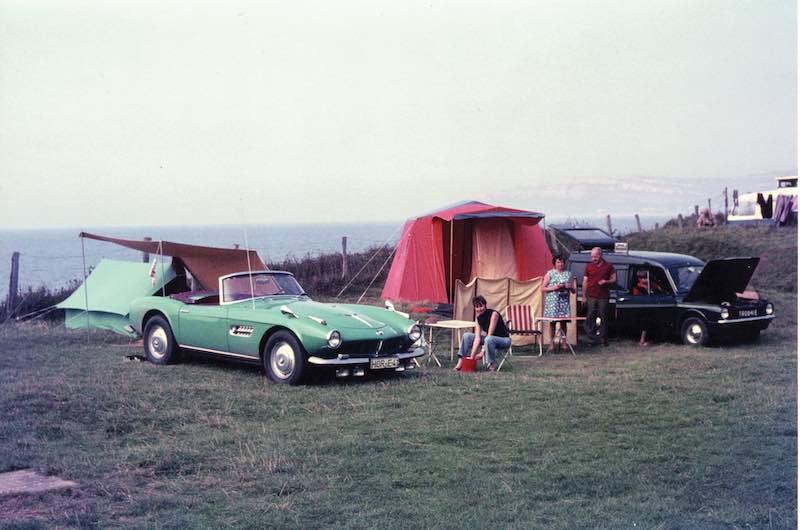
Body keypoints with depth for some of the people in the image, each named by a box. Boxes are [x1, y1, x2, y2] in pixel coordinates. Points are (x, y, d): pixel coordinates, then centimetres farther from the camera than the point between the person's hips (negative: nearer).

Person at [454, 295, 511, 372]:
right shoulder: (478, 317, -4)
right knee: (467, 336, -3)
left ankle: (493, 364, -22)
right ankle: (461, 361, -8)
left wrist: (482, 353, -30)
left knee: (488, 339, -38)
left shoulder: (493, 314, -22)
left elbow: (489, 335, -27)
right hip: (490, 339, 7)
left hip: (504, 339, -7)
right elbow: (477, 338, -12)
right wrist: (472, 355, -24)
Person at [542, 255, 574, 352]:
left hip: (564, 301, 2)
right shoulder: (550, 273, 3)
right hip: (552, 301, -2)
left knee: (564, 321, 0)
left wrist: (570, 287, -6)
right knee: (552, 322, -2)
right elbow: (543, 288, -1)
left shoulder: (568, 274, 13)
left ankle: (563, 342, 8)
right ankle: (552, 343, 2)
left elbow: (573, 290, 17)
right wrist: (554, 288, -14)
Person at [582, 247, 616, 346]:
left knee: (603, 318, 3)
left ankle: (603, 339, 10)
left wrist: (606, 282, -12)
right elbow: (585, 282, 10)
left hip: (603, 297, -1)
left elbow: (614, 279, 9)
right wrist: (584, 296, 4)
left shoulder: (608, 266, 6)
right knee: (590, 317, -3)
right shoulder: (589, 266, 8)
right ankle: (592, 338, 0)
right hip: (591, 296, 1)